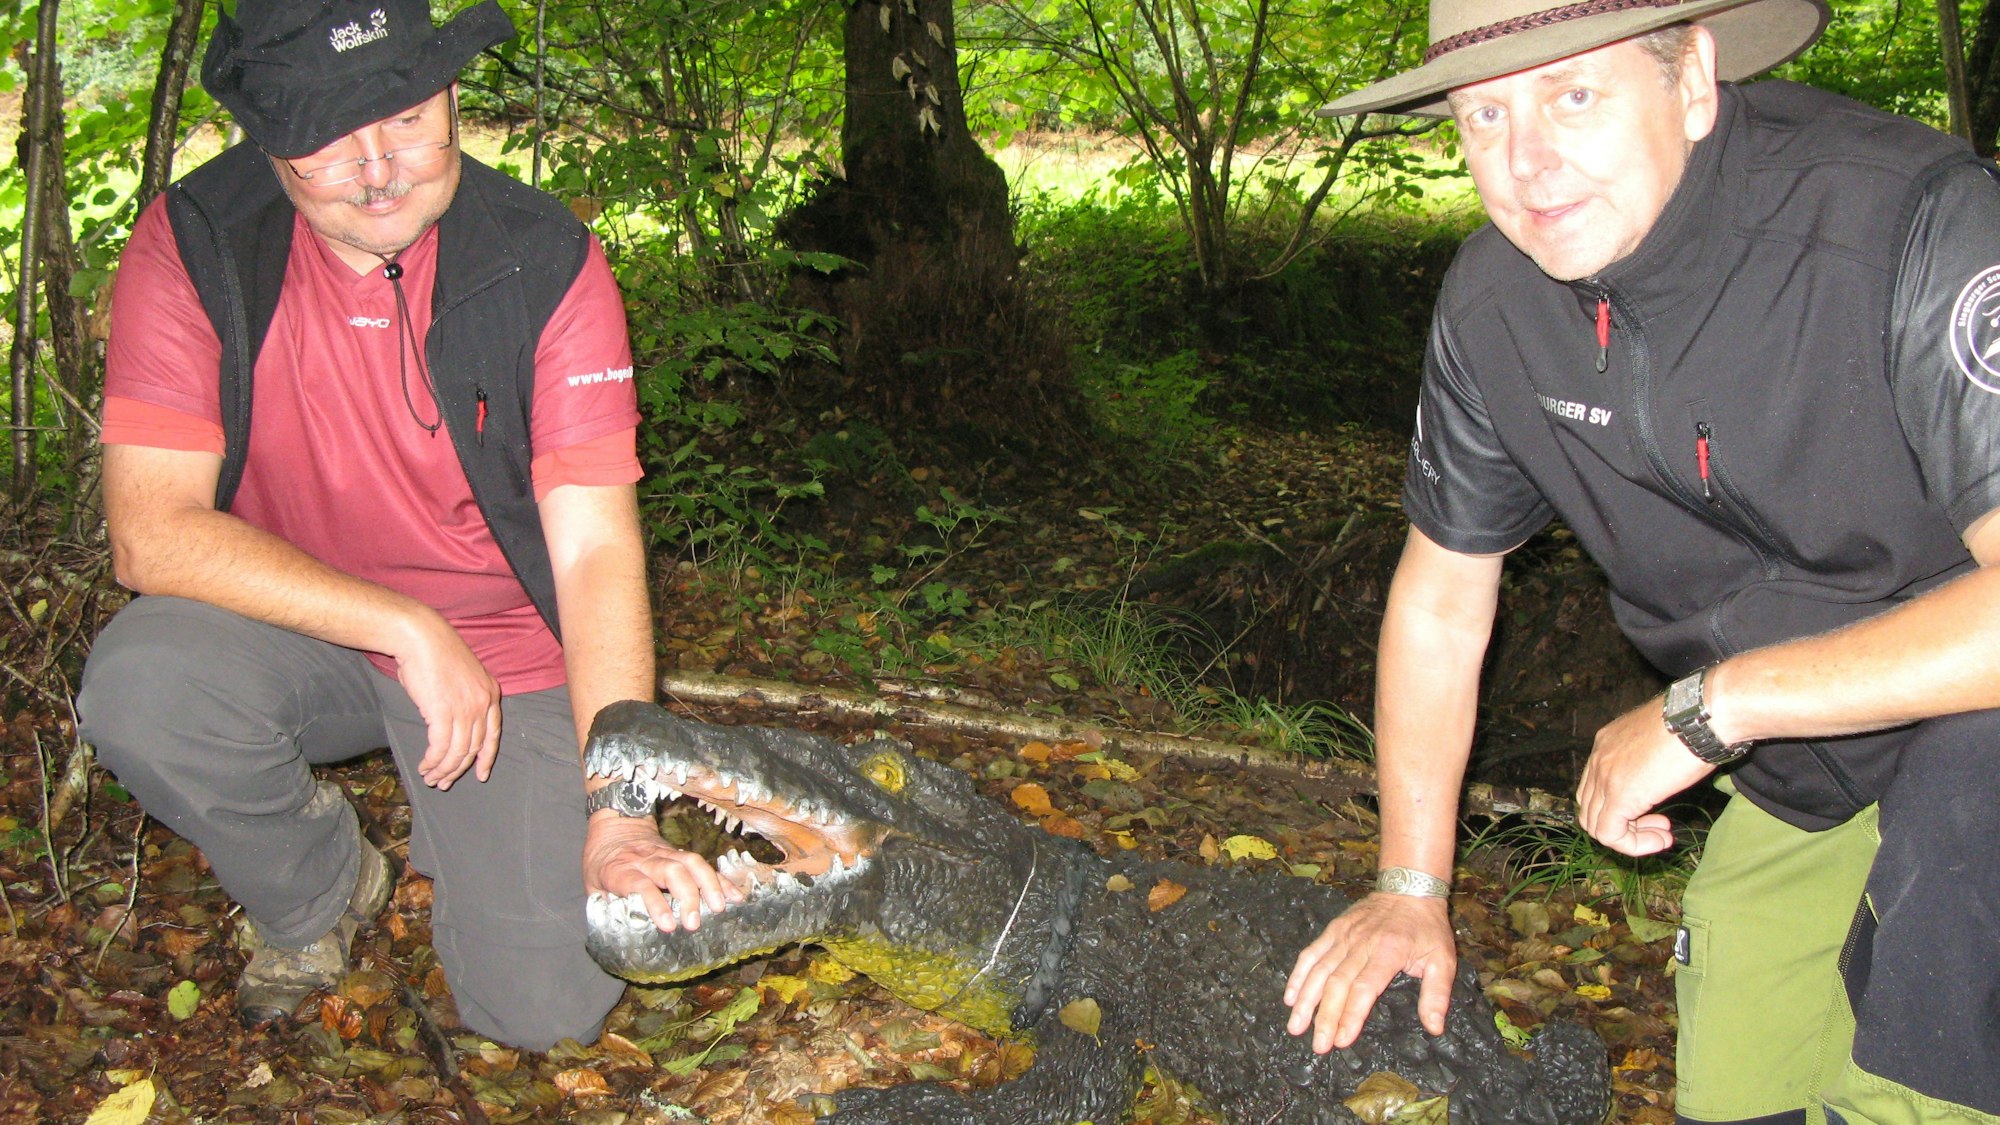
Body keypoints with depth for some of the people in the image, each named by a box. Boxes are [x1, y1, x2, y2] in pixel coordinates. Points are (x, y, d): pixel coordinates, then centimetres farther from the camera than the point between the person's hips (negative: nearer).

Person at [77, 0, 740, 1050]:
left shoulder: (549, 263, -18)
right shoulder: (193, 245, -16)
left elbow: (595, 549, -22)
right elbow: (149, 531, -21)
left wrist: (617, 816, -33)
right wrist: (408, 630, -28)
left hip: (505, 648, -1)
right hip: (295, 631, 1)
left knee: (547, 1010, -12)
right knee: (142, 683, -32)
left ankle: (451, 831, 23)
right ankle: (317, 893, 1)